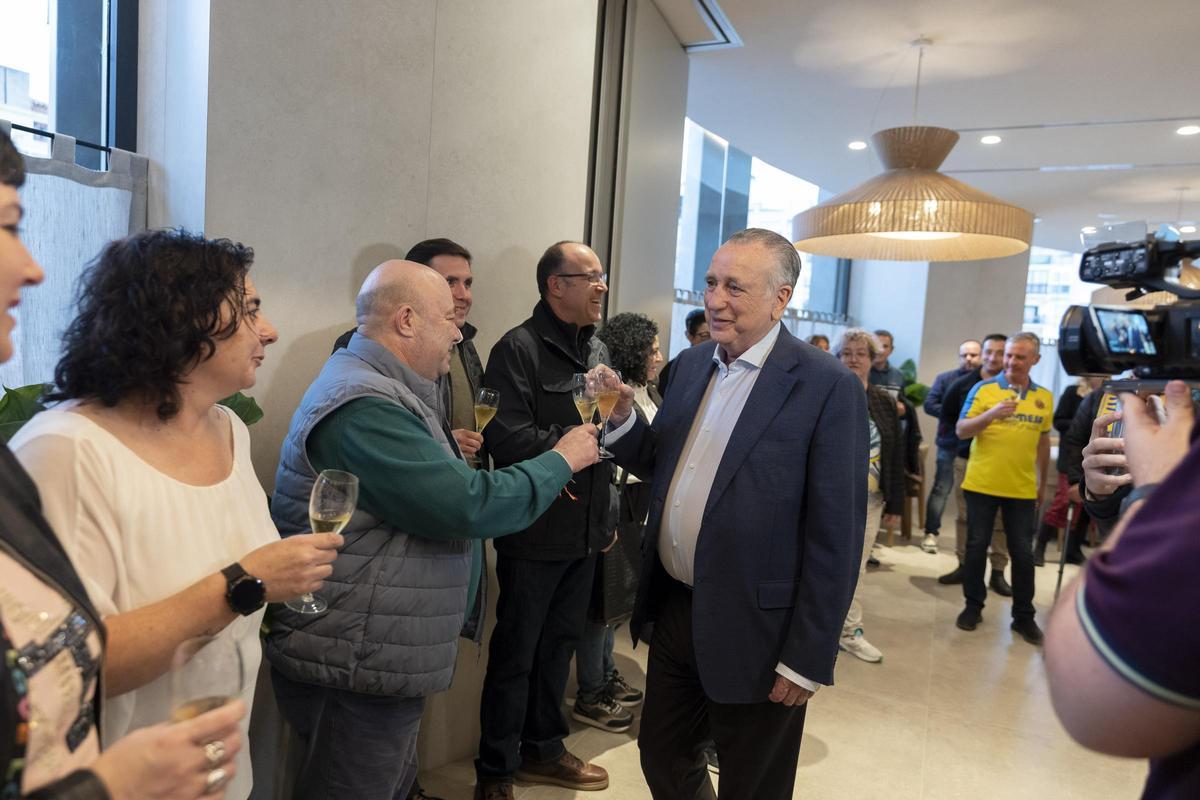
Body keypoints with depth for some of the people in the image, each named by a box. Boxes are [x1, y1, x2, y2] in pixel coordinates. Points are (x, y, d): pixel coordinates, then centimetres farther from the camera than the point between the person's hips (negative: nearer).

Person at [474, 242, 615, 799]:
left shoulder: (598, 351, 11)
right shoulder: (519, 348, -12)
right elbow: (511, 439, -23)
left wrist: (607, 516, 14)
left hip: (586, 531, 7)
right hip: (535, 535, -7)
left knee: (560, 643, 19)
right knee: (515, 653, 7)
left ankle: (543, 750, 37)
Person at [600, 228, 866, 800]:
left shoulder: (828, 387, -16)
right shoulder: (691, 365, 5)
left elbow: (836, 536, -16)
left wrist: (807, 659, -14)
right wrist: (623, 418, -7)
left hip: (754, 630, -6)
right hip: (674, 609, 6)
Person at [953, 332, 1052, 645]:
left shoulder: (1044, 398, 6)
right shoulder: (983, 389, -5)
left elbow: (1043, 441, 14)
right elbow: (961, 431, -9)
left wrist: (1042, 483, 15)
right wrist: (991, 414, -26)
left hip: (1022, 489, 2)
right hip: (981, 484, -2)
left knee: (1022, 552, 7)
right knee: (977, 546, 7)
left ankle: (1024, 616, 20)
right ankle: (973, 606, 22)